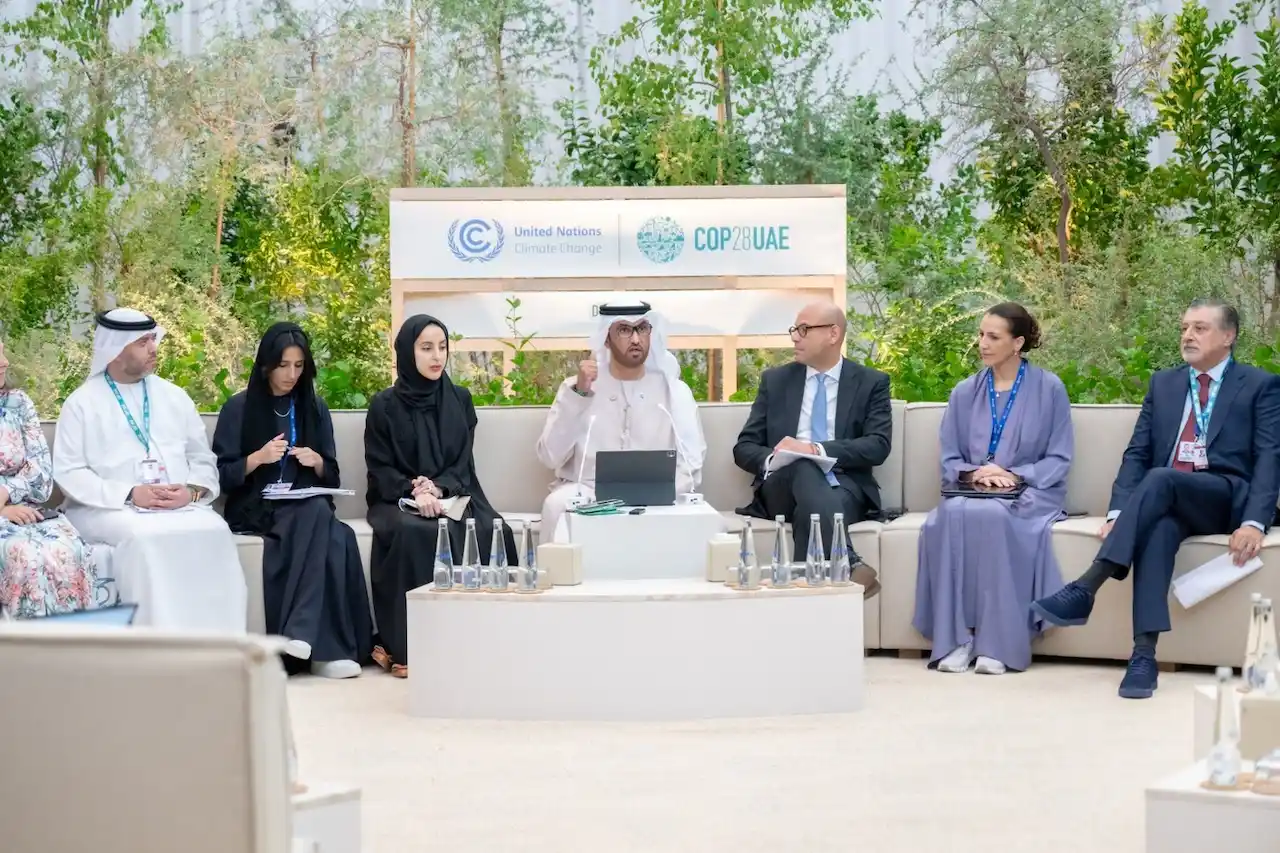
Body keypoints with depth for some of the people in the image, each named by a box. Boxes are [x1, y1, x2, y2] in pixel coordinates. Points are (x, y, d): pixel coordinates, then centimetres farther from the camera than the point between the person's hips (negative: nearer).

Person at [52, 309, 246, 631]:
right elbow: (68, 472, -5)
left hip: (180, 506, 3)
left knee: (213, 531, -28)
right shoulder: (82, 403, 3)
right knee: (145, 536, -36)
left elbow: (203, 460, 14)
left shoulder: (174, 396, 16)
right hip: (109, 508, -3)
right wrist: (129, 494, -16)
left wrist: (192, 491, -9)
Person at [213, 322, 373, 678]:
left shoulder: (314, 408, 15)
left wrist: (317, 462, -8)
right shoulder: (239, 408, 3)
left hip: (308, 509, 4)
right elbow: (221, 476, -1)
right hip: (254, 508, -4)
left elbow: (331, 477, 15)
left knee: (338, 537, -36)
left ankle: (302, 632, -40)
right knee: (333, 538, -36)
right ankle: (330, 647, -38)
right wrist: (259, 457, -18)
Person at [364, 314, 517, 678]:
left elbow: (463, 463, 5)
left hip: (452, 495, 3)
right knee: (415, 533, -38)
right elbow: (379, 470, -3)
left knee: (492, 530, -30)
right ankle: (409, 647, -34)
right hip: (398, 500, -2)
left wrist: (436, 488, -16)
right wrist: (416, 489, -22)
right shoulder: (384, 405, 2)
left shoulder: (460, 400, 11)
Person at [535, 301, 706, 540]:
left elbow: (690, 465, 1)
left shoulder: (674, 390, 9)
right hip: (587, 494, -1)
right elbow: (550, 457, -6)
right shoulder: (576, 387, 6)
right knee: (558, 505, -34)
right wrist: (579, 394, -14)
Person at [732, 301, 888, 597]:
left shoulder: (872, 383, 10)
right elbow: (744, 447, 11)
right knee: (803, 466, -38)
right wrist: (771, 460, -14)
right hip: (782, 488, 1)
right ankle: (849, 566, -49)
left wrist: (817, 450, -19)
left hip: (843, 485, -1)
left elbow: (878, 446, -5)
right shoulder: (775, 380, 16)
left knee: (816, 507, -40)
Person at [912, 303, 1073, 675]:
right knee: (950, 516, -34)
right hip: (972, 490, 3)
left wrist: (1015, 475, -15)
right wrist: (973, 473, -11)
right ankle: (956, 637, -32)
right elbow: (949, 459, 12)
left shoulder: (1049, 389, 4)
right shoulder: (965, 393, 14)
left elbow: (1059, 459, 0)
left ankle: (998, 643, -34)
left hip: (1029, 493, -3)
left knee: (992, 515, -38)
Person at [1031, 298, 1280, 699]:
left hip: (1227, 499, -3)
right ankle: (1144, 654, -46)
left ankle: (1085, 590, -44)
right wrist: (1118, 513, -6)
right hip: (1167, 501, 3)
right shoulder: (1163, 383, 20)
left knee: (1159, 479, -35)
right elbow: (1137, 453, 12)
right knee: (1157, 527, -36)